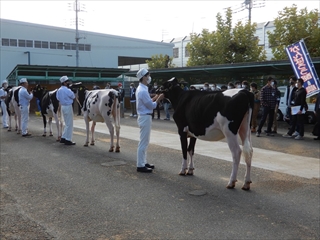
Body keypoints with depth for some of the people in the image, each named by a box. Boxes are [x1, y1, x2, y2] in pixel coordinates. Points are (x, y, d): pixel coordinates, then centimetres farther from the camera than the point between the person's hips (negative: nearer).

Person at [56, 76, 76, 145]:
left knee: (67, 124, 19)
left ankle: (63, 138, 22)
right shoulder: (67, 90, -17)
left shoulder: (59, 90, 8)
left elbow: (58, 98, 15)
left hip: (63, 107, 9)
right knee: (69, 124, -1)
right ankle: (68, 140, 2)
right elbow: (73, 96, -5)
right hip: (68, 107, -9)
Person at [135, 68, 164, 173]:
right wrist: (159, 99, -3)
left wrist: (155, 97, 10)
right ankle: (140, 165, 0)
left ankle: (143, 162, 24)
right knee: (143, 142, -5)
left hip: (144, 117, 11)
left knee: (144, 141, 16)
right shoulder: (143, 91, -19)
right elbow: (152, 106, -15)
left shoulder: (141, 89, 12)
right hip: (145, 117, -10)